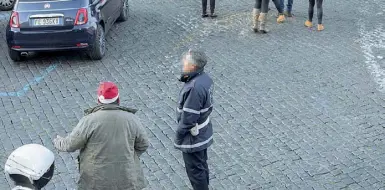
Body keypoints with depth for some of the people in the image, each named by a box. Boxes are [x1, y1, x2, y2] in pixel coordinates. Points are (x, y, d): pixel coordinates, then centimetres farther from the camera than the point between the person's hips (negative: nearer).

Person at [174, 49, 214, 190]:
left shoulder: (195, 88, -33)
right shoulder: (205, 78, -4)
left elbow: (188, 117, -26)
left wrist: (179, 136, -14)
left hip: (193, 137, -9)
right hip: (203, 132, 9)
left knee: (195, 170, 10)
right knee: (202, 164, 26)